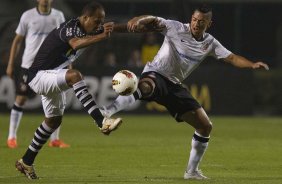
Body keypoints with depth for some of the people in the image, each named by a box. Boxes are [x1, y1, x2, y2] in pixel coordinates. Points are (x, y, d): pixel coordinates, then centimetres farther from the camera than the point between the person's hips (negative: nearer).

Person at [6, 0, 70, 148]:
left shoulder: (58, 16, 5)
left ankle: (54, 139, 7)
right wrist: (10, 65, 2)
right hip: (29, 64, -2)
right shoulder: (28, 16, -1)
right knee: (20, 99, -2)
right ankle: (12, 137, 8)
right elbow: (17, 41, 5)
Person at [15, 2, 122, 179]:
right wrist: (102, 36, -61)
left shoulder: (86, 28, 3)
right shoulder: (70, 27, -25)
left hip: (53, 79, 11)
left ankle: (26, 162, 34)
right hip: (39, 76, -11)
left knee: (54, 119, 21)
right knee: (74, 75, -35)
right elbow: (76, 43, -47)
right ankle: (102, 122, -45)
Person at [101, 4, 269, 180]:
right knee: (145, 86, -46)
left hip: (174, 86, 6)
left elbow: (232, 58, 2)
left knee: (206, 126, 2)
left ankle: (192, 171, 15)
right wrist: (138, 20, -38)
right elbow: (153, 21, -15)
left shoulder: (210, 43, 5)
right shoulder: (175, 28, -8)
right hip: (154, 75, -6)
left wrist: (252, 64, -15)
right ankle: (107, 112, -57)